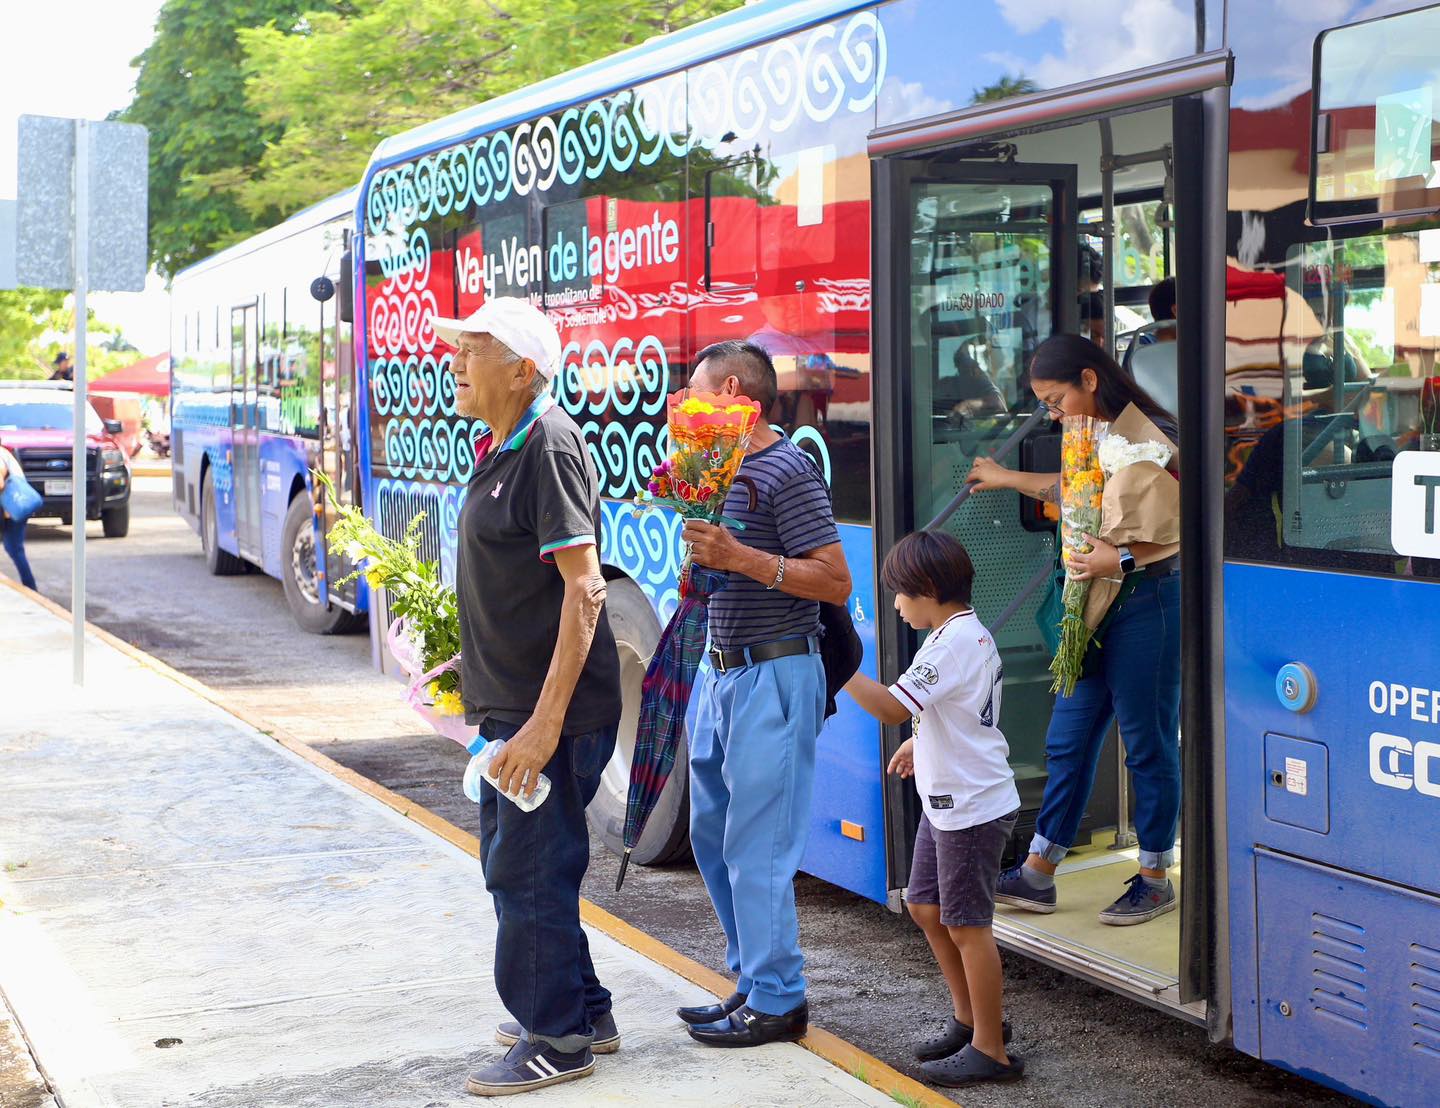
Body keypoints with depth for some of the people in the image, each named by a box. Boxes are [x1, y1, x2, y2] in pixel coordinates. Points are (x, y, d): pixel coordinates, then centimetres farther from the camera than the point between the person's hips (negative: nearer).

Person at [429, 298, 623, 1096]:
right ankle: (582, 1014, 32)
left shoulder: (549, 446, -18)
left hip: (547, 711, -10)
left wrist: (545, 723, -26)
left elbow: (583, 589, -23)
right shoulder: (498, 450, 12)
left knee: (529, 872, -1)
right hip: (507, 705, 10)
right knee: (516, 864, 18)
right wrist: (479, 677, 22)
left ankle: (557, 1038, 14)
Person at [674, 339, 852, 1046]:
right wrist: (703, 564, 9)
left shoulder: (788, 470, -13)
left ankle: (776, 1002, 5)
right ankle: (751, 979, 27)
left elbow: (836, 582, -19)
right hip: (722, 670, 10)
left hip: (773, 674, -10)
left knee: (757, 842, -5)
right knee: (712, 832, 15)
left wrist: (742, 558, -24)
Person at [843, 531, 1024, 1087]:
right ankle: (968, 1017, 31)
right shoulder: (974, 634, 11)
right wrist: (920, 742, 20)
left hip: (973, 807, -10)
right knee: (925, 906, 19)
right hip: (948, 801, 10)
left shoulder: (952, 644, -21)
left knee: (966, 925, -2)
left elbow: (892, 708, -27)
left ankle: (989, 1050, 7)